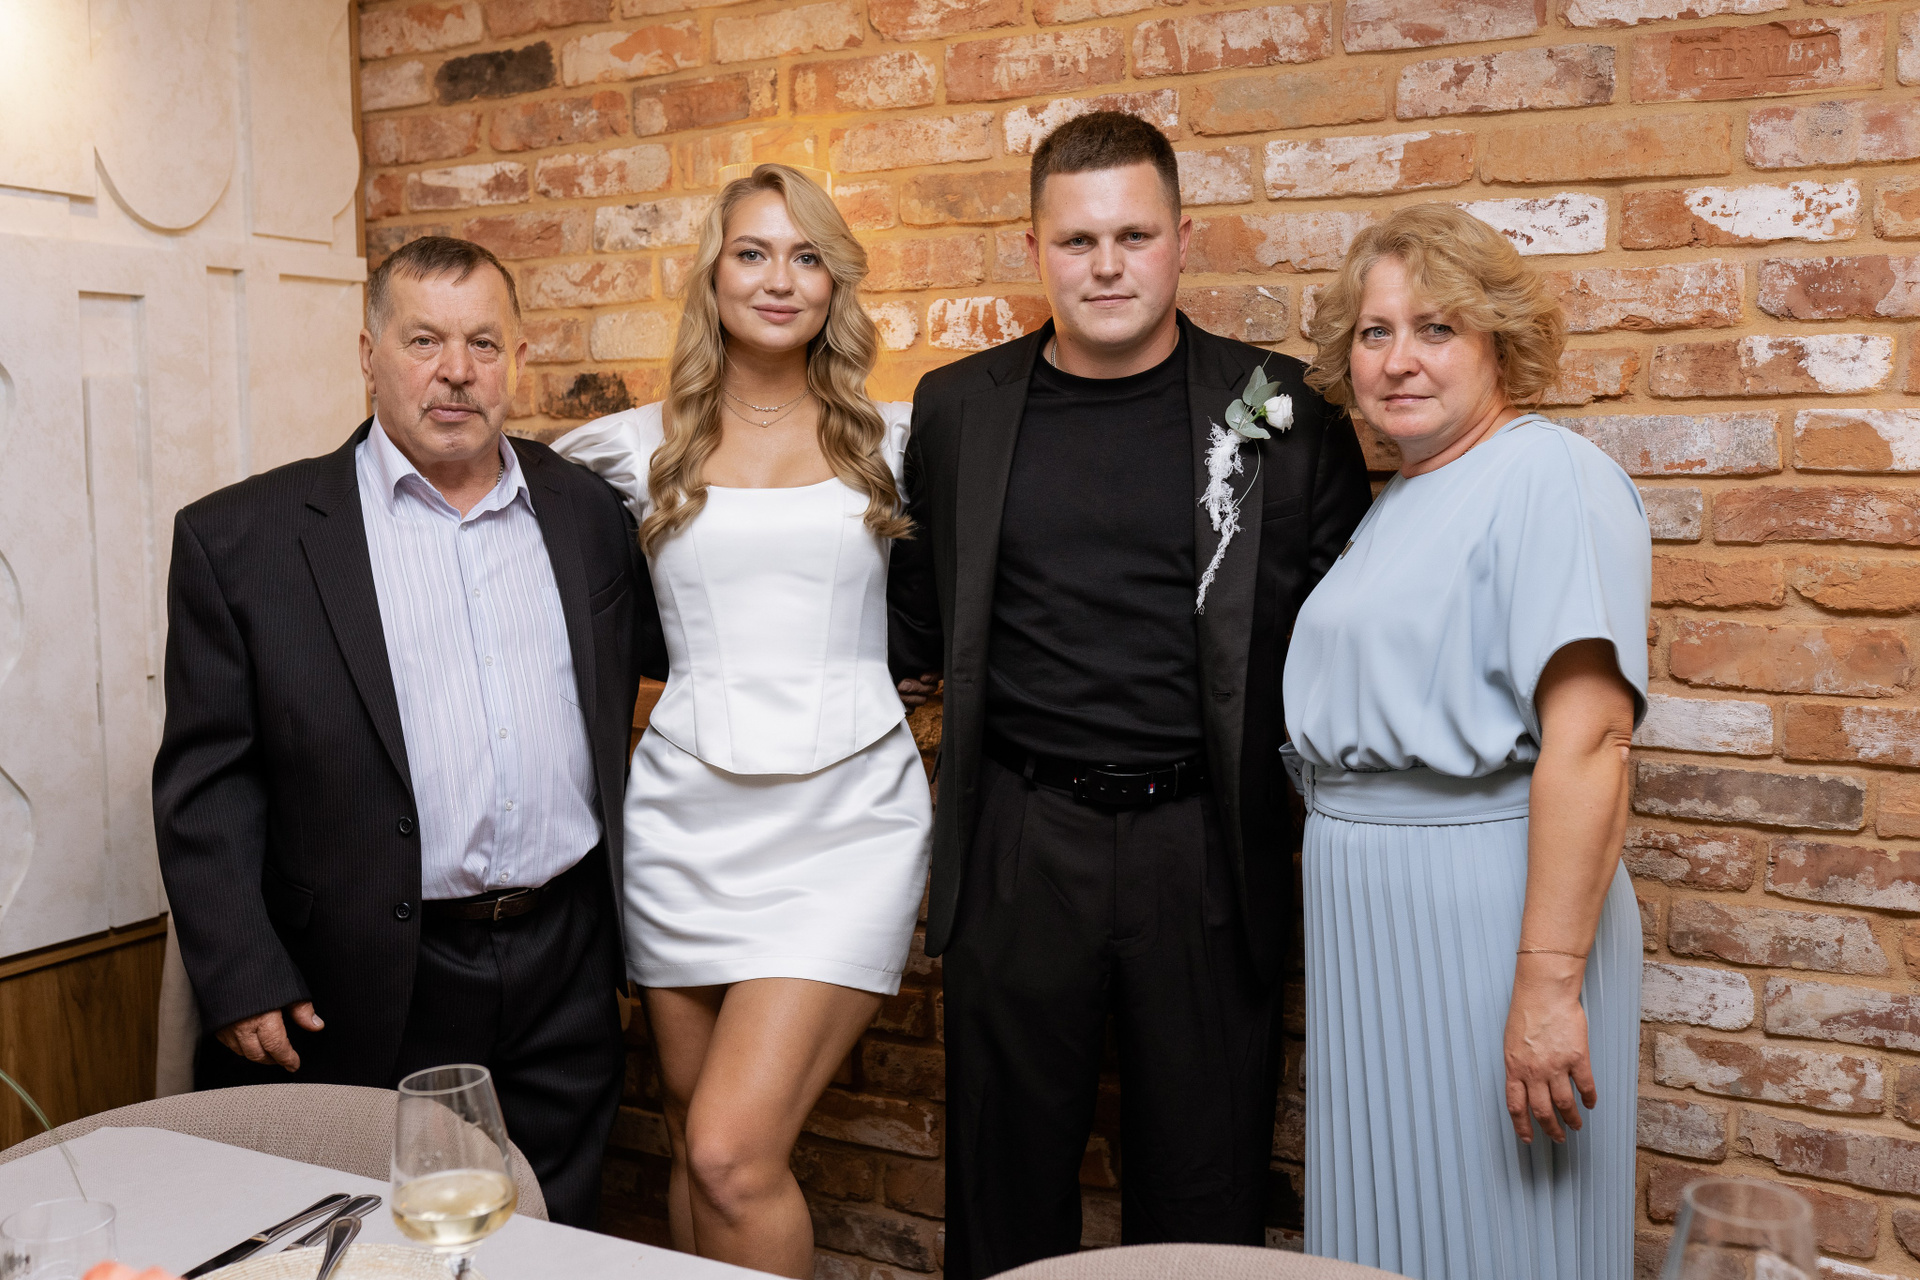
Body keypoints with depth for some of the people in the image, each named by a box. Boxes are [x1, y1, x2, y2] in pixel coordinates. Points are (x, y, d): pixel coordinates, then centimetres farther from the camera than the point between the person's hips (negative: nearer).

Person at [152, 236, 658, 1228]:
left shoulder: (588, 513, 6)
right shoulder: (244, 537, -2)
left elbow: (672, 649, 21)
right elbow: (206, 783, -3)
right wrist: (240, 980, -8)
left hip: (564, 971, 3)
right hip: (366, 1000, -2)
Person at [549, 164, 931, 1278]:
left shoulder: (892, 442, 5)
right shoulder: (641, 448, 6)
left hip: (845, 819, -2)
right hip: (690, 816, 2)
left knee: (734, 1152, -12)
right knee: (698, 1147, 12)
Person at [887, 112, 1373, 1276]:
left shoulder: (1280, 408, 0)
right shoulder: (958, 409, 5)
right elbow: (919, 624, 15)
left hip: (1205, 843, -1)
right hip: (1018, 842, 1)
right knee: (1008, 1179, 14)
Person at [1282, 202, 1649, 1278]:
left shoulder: (1550, 476, -14)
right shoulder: (1402, 499, 15)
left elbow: (1589, 740, -23)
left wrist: (1549, 983, -26)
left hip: (1483, 911, -8)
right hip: (1374, 916, 9)